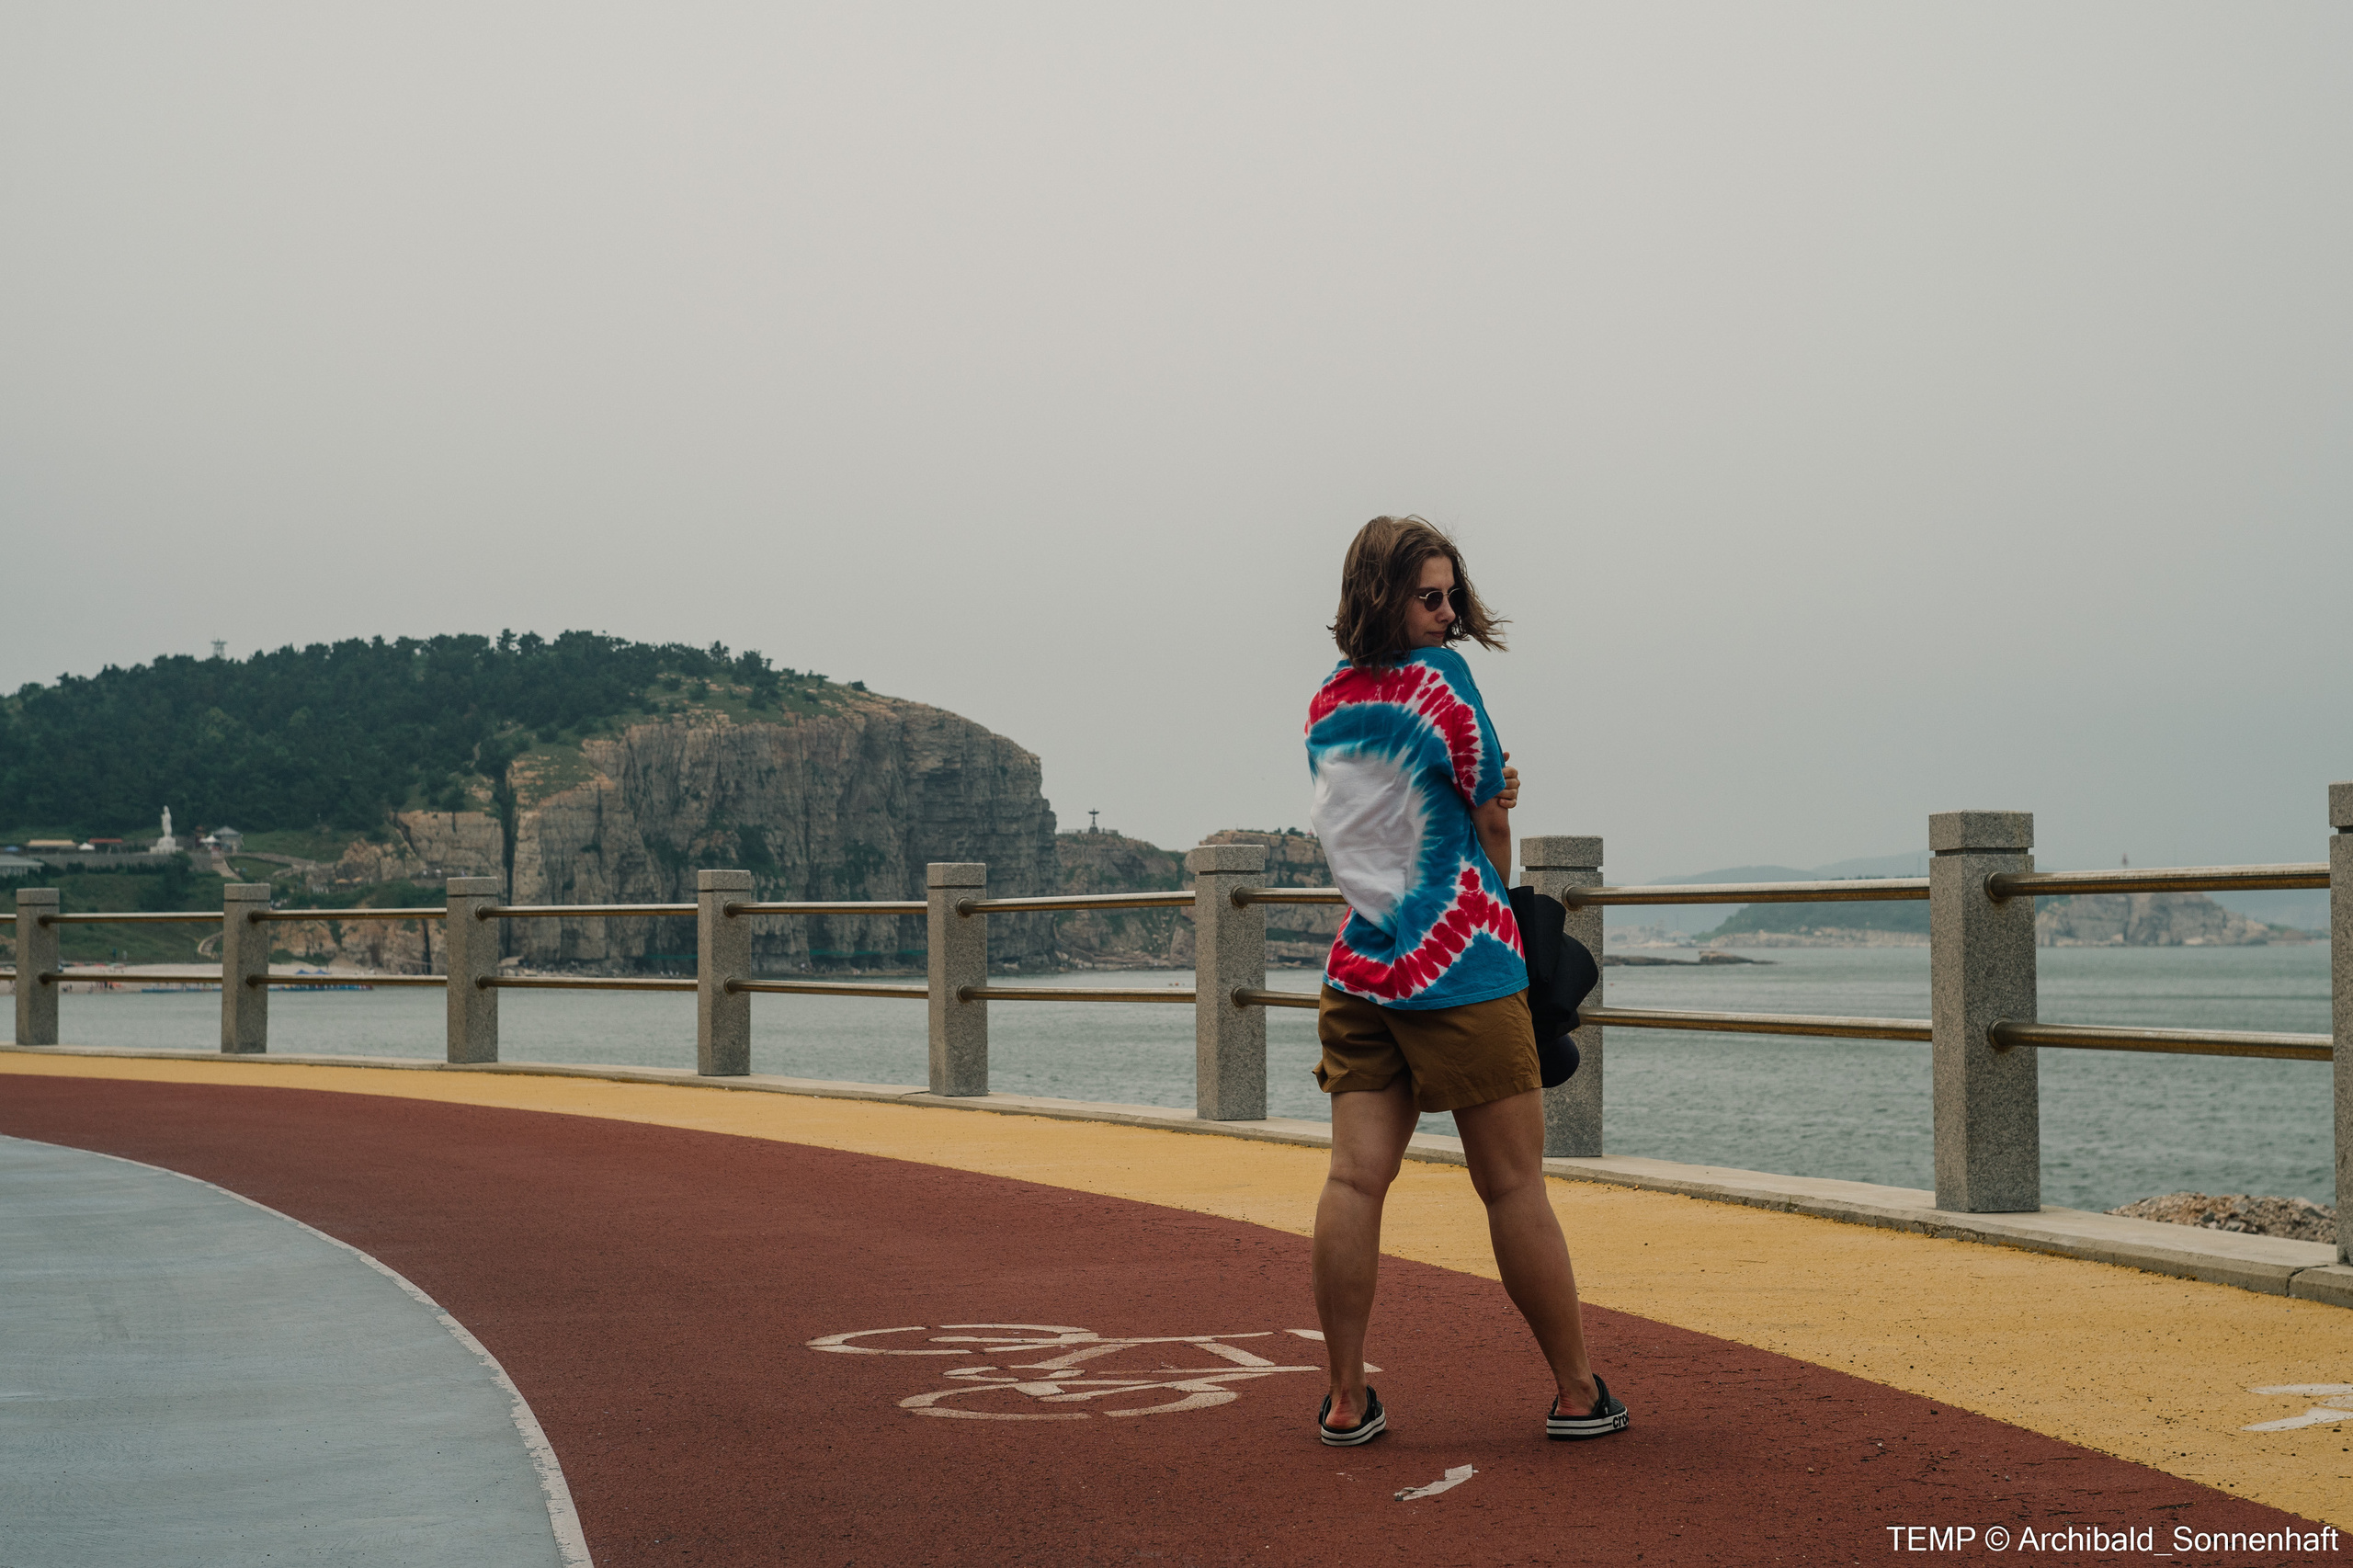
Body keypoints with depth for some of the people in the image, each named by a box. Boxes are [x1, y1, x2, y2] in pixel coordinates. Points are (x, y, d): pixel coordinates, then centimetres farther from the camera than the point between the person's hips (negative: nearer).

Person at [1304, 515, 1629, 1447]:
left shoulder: (1325, 705, 12)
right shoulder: (1439, 675, -8)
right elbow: (1490, 821, -1)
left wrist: (1487, 796, 7)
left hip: (1358, 969, 6)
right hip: (1459, 967, -6)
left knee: (1354, 1180, 1)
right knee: (1514, 1187, 2)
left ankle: (1346, 1400, 2)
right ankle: (1577, 1394, 12)